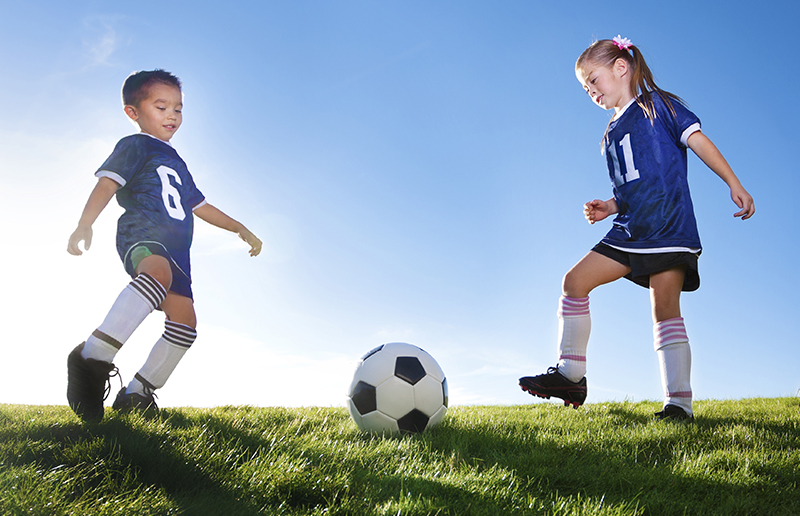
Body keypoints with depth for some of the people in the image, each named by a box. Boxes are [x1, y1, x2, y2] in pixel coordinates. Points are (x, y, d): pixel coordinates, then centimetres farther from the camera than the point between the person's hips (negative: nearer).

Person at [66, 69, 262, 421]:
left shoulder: (177, 163, 35)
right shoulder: (135, 145, 11)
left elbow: (199, 206, 43)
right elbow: (107, 182, -6)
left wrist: (240, 228, 39)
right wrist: (85, 225, -23)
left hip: (174, 249, 9)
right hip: (141, 233, -8)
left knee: (184, 321, -3)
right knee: (158, 272, -41)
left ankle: (136, 394, 3)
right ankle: (93, 358, -46)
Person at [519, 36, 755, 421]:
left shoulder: (657, 105, 5)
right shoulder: (611, 135, 23)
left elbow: (698, 141, -3)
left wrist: (734, 184, -11)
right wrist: (610, 207, 7)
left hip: (670, 226, -7)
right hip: (629, 230, 7)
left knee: (665, 308, -12)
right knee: (575, 281, -4)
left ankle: (679, 402, -7)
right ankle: (571, 376, 1)